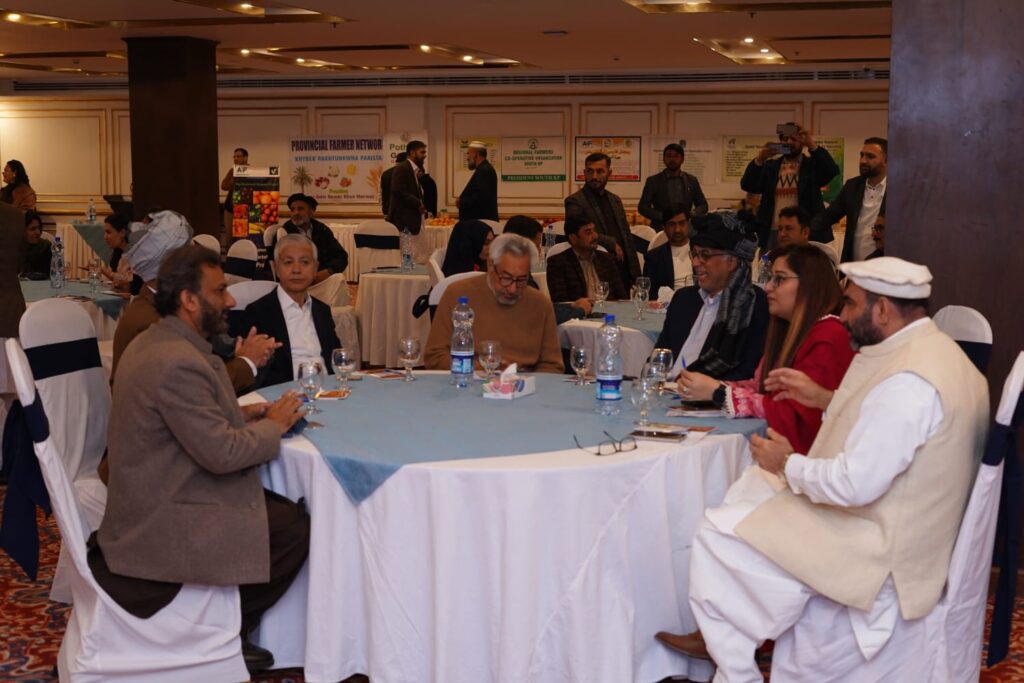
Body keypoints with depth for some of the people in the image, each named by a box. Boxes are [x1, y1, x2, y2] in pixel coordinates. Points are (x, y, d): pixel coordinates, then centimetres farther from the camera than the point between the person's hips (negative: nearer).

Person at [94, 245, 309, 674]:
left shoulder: (156, 342, 8)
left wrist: (249, 413, 4)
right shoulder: (179, 363, -26)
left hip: (150, 501, 11)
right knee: (293, 526, -8)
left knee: (279, 504, 12)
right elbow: (222, 452, -25)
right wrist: (274, 425, -9)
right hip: (163, 523, -11)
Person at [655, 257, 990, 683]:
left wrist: (788, 464, -12)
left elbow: (856, 483, -29)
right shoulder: (934, 348, 5)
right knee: (752, 486, 20)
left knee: (719, 533, -6)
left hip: (878, 550, -11)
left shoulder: (909, 379, -28)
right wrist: (823, 398, 11)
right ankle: (722, 637, 24)